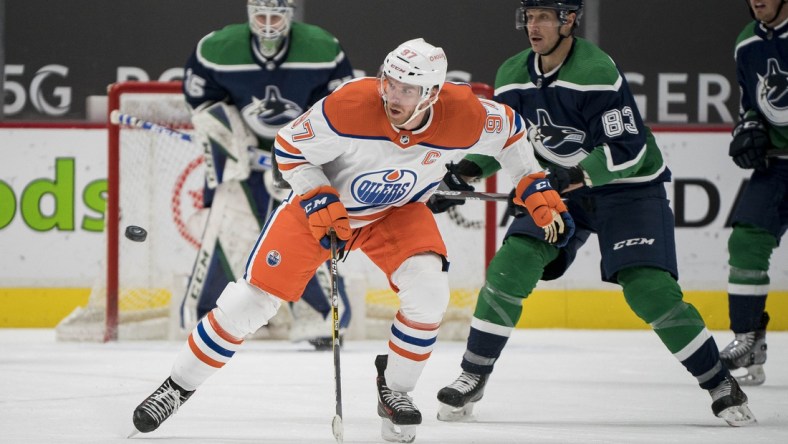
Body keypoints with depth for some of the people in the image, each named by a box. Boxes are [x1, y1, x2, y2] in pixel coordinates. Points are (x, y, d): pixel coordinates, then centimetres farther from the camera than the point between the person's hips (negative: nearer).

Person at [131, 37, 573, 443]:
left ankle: (395, 389, 2)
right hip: (323, 201, -2)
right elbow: (289, 147, -18)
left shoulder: (464, 117, -26)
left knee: (428, 291, -24)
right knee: (253, 298, -8)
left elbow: (510, 128, -3)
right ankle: (179, 385, 10)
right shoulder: (350, 106, -34)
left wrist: (536, 188, -6)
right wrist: (321, 206, -25)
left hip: (398, 210, 2)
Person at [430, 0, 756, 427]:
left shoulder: (597, 72, -25)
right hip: (560, 185, 5)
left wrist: (574, 176, -38)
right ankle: (472, 377, 1)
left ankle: (721, 386, -2)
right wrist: (466, 170, -10)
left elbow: (627, 149, -27)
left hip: (629, 188, -5)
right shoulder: (514, 75, -4)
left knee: (649, 289, -17)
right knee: (511, 265, -12)